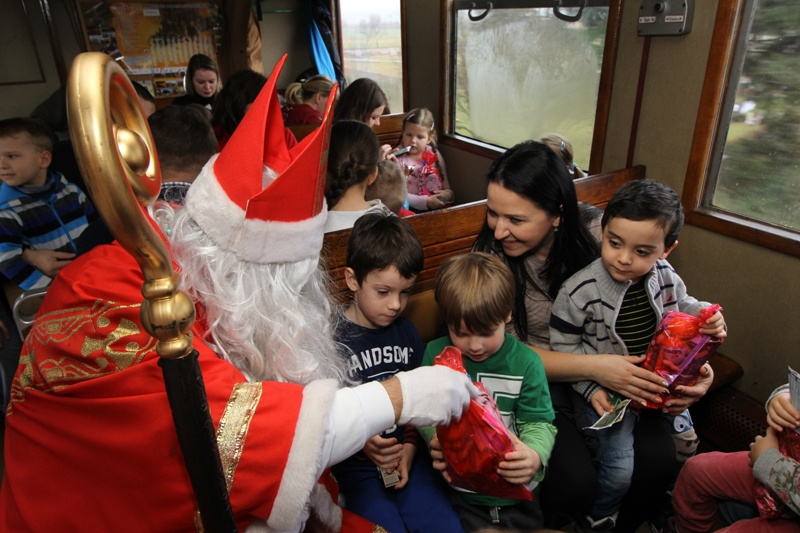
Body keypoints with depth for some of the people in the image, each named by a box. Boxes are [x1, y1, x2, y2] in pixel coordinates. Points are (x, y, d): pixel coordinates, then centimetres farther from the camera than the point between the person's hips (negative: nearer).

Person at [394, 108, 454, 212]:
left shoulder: (434, 155, 9)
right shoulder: (397, 158, -4)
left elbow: (445, 185, 16)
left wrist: (448, 194, -9)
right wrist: (425, 201, -18)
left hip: (438, 206, 2)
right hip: (410, 209, -2)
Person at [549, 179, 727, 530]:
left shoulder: (665, 277, -8)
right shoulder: (578, 292, -25)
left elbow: (681, 307, 14)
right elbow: (565, 347, -14)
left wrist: (706, 316, -6)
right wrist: (591, 390, -19)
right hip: (609, 391, -6)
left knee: (686, 442, 18)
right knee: (621, 468, -9)